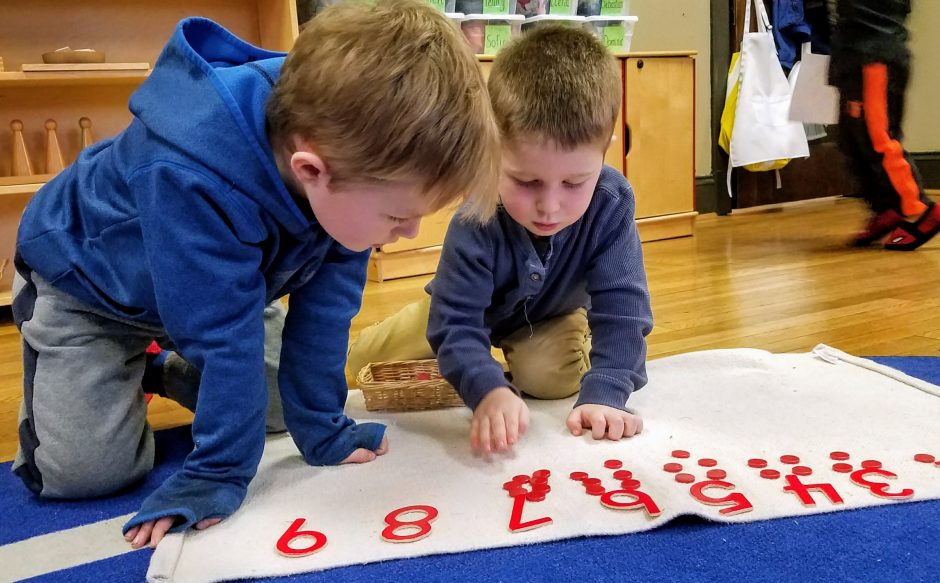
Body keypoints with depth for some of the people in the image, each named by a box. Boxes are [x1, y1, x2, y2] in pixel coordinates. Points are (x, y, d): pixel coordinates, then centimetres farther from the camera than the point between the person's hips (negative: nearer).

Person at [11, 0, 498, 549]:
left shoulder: (345, 148, -27)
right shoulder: (190, 181, -46)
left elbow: (325, 305, -19)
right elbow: (224, 337, -38)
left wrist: (322, 429, -14)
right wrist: (220, 474, -27)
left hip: (222, 278, 5)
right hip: (88, 282, -5)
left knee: (278, 402, 2)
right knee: (83, 471, -13)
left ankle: (168, 372, 27)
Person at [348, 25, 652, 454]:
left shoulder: (612, 204, -37)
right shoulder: (476, 219, -41)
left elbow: (622, 310, -36)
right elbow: (455, 324, -42)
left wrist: (604, 394, -51)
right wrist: (489, 390, -61)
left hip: (551, 315, 1)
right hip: (475, 308, 0)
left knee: (550, 377, -28)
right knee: (358, 363, 2)